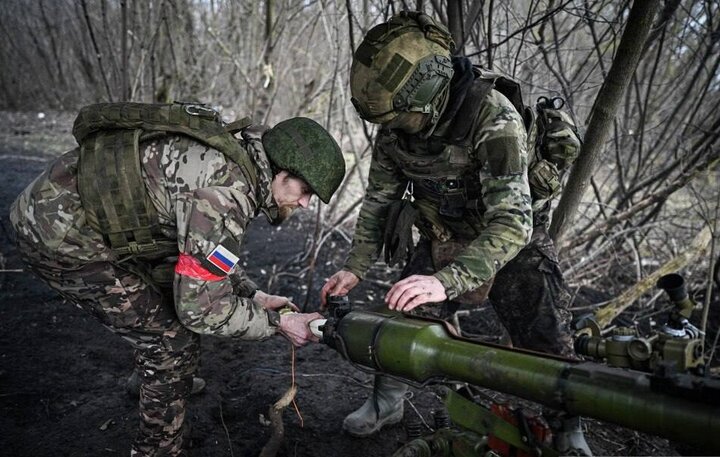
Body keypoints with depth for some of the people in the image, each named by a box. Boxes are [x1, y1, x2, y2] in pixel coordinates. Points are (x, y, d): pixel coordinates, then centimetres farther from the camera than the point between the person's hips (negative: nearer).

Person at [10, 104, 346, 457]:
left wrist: (254, 295, 10)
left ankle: (158, 377, 48)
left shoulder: (232, 162, 3)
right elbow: (202, 308, -23)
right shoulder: (229, 193, -27)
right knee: (172, 341, -5)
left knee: (174, 291, 24)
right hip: (61, 239, -10)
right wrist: (277, 323, -11)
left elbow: (206, 249, 17)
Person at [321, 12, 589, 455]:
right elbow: (379, 198, -1)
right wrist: (356, 267, -9)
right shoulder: (395, 124, -13)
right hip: (442, 244, 5)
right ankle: (386, 403, 32)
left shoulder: (494, 119, -32)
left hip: (511, 246, -4)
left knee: (547, 344, -9)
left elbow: (512, 223, -39)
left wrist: (446, 281, -50)